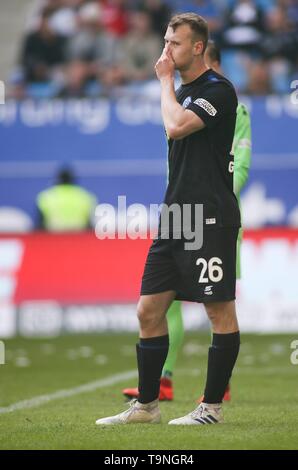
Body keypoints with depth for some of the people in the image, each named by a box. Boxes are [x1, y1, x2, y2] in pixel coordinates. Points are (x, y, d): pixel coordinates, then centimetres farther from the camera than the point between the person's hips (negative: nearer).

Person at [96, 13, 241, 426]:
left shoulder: (217, 90, -10)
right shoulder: (182, 91, 18)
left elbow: (176, 126, -24)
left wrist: (166, 81, -9)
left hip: (210, 220, -9)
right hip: (175, 218, 9)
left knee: (220, 312, -1)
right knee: (149, 310, 7)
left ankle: (213, 406, 4)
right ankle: (146, 404, 14)